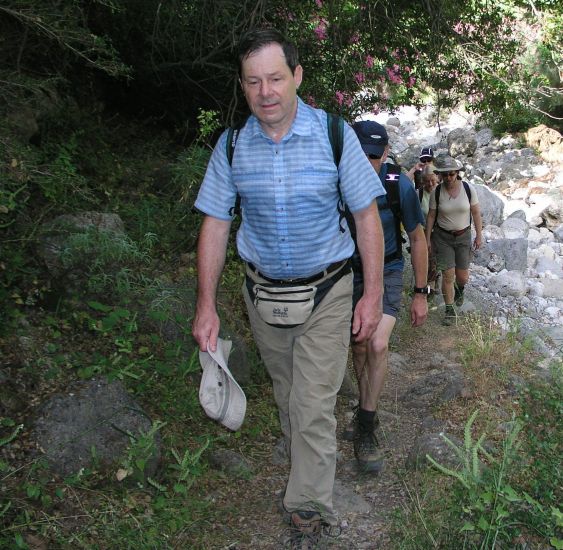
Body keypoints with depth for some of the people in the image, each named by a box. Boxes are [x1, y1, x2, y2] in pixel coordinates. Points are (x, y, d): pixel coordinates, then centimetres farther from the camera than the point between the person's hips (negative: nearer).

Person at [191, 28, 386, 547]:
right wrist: (206, 305, -5)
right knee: (287, 394, 19)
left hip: (326, 295, -3)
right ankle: (304, 462, 43)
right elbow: (215, 225, -1)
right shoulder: (231, 146, -6)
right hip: (263, 293, 3)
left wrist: (372, 295, -8)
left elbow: (367, 215, -6)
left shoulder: (335, 135, -12)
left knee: (314, 407, -3)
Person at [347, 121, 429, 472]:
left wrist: (421, 293, -3)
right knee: (359, 348, 10)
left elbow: (418, 238, -5)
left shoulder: (399, 185, -18)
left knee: (378, 345, -19)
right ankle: (368, 411, 35)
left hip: (387, 273, -1)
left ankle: (366, 428, -4)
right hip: (348, 273, 2)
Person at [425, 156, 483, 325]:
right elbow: (431, 216, -2)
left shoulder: (468, 189, -9)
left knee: (462, 276, 6)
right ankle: (450, 310, 8)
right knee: (448, 275, -6)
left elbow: (476, 213, 0)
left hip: (463, 236, 1)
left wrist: (479, 235, 0)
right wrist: (428, 239, -2)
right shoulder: (436, 192, -9)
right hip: (442, 237, -1)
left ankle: (460, 290, 43)